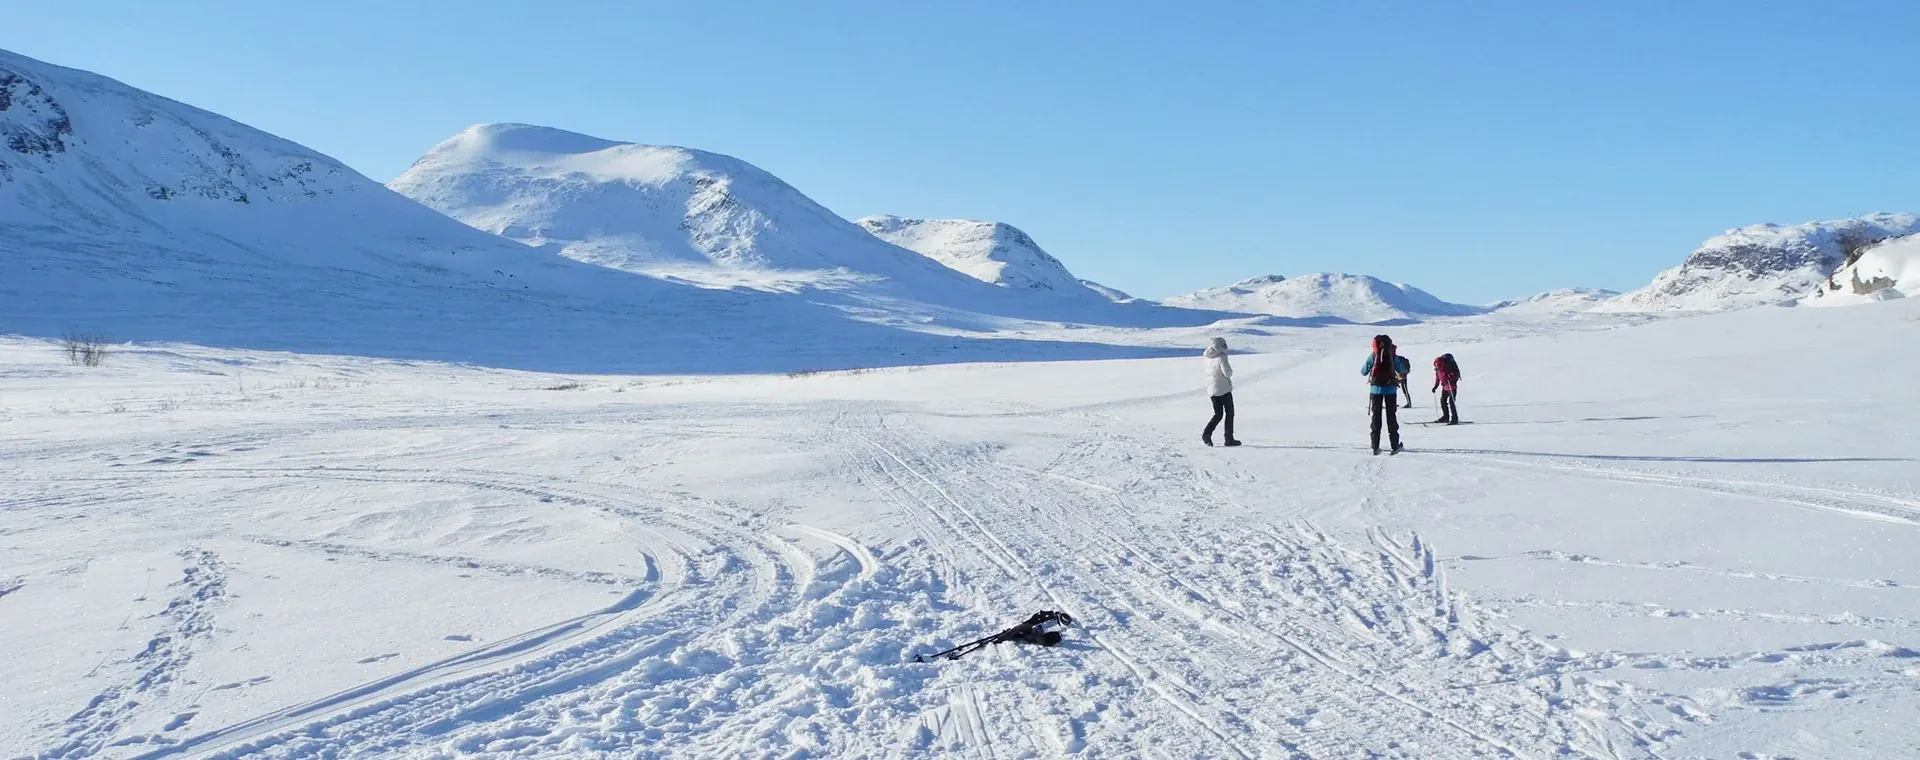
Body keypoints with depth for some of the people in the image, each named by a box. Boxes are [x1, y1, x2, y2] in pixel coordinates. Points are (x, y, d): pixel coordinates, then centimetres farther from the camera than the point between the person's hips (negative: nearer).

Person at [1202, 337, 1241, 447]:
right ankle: (1229, 438, 5)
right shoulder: (1221, 357, -16)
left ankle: (1207, 433, -5)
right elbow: (1227, 373, -19)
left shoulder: (1208, 358, 8)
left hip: (1212, 390, 7)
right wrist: (1230, 368, 0)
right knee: (1229, 413, 6)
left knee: (1218, 414, 14)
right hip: (1224, 389, -7)